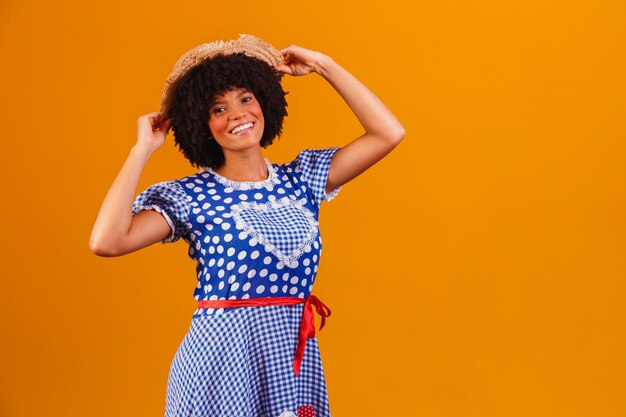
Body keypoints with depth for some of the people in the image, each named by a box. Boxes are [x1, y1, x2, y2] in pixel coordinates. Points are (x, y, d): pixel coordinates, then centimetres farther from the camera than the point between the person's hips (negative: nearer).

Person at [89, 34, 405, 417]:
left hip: (295, 357, 4)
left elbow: (389, 133, 5)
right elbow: (106, 241, -18)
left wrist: (323, 66, 7)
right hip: (220, 359, -4)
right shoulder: (189, 196, -3)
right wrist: (143, 149, -9)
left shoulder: (301, 180, 8)